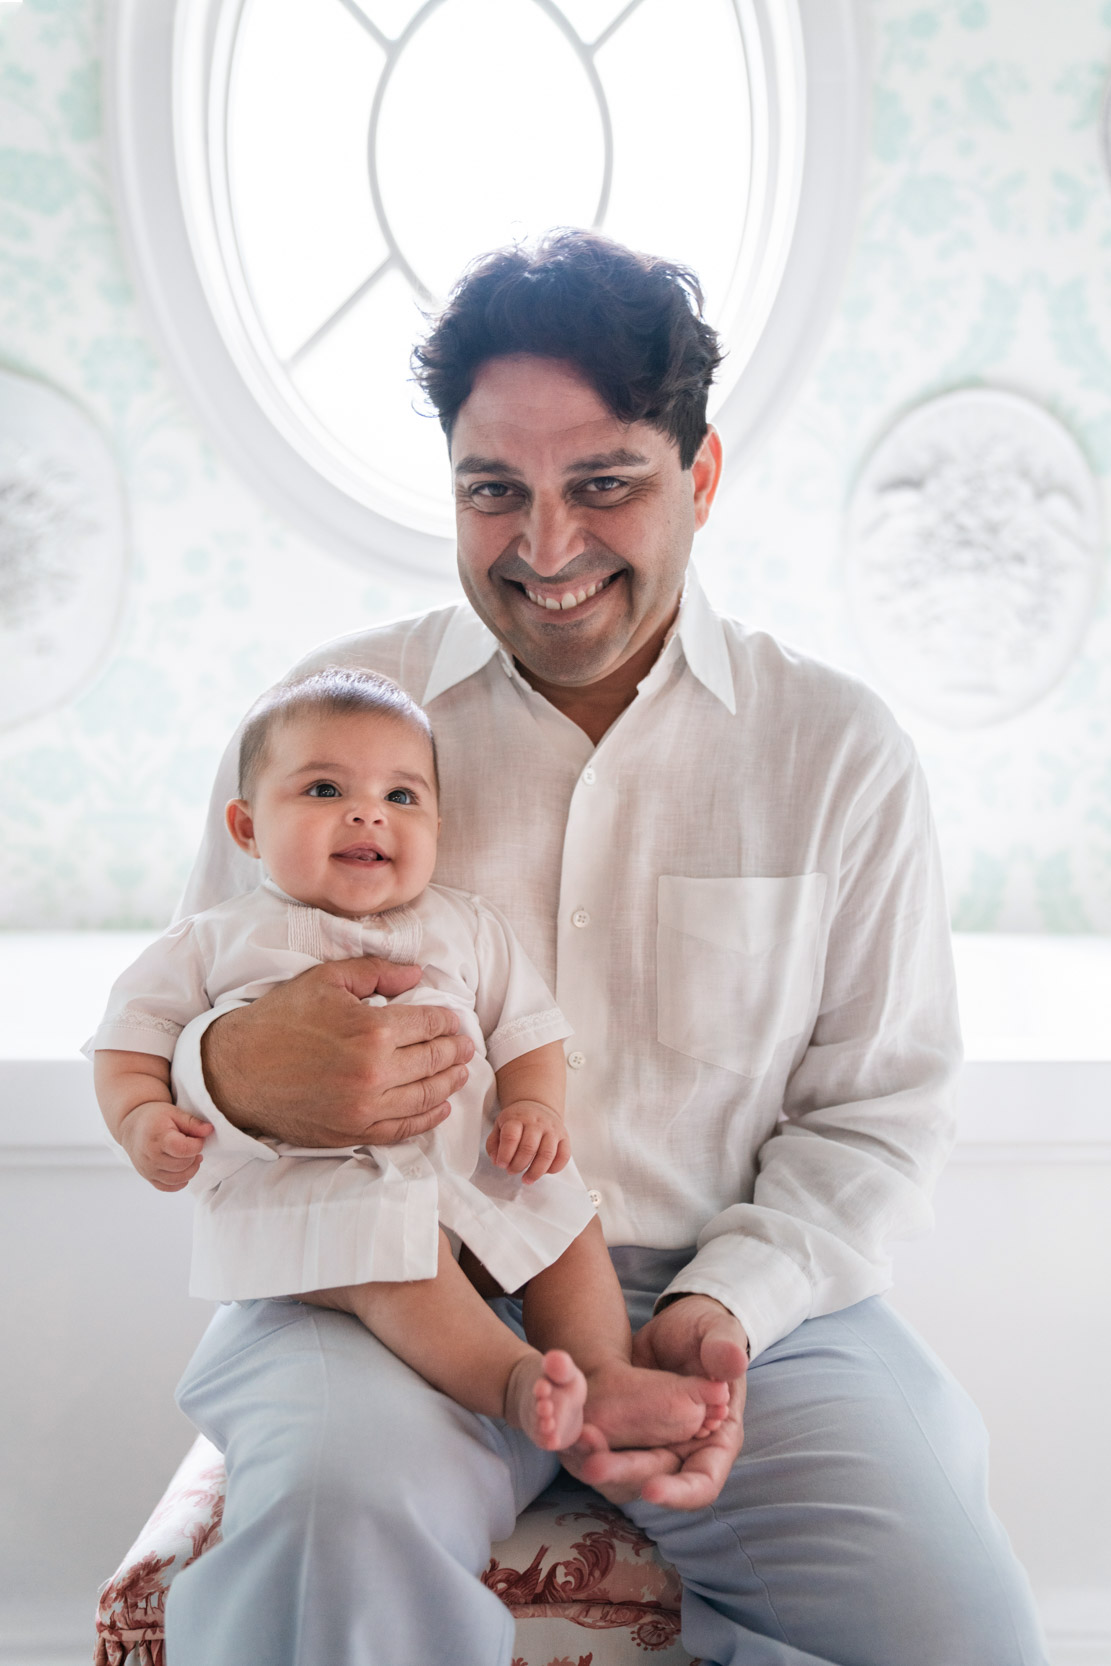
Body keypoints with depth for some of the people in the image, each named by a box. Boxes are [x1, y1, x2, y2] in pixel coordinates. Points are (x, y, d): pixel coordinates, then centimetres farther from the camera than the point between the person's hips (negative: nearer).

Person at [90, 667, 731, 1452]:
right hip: (306, 1175, -5)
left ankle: (606, 1374, -8)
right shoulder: (216, 943, 10)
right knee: (387, 1247, -32)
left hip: (471, 1161, 5)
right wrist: (142, 1114, -10)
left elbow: (525, 1027, 16)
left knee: (569, 1220, -9)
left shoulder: (467, 929, 16)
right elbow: (136, 1033, 10)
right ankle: (515, 1381, -38)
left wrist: (534, 1105, -4)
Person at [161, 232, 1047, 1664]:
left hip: (744, 1301, 2)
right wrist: (237, 1078, -20)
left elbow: (883, 1103, 6)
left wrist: (730, 1301, -12)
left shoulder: (839, 749, 5)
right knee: (331, 1509, -35)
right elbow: (174, 1053, 6)